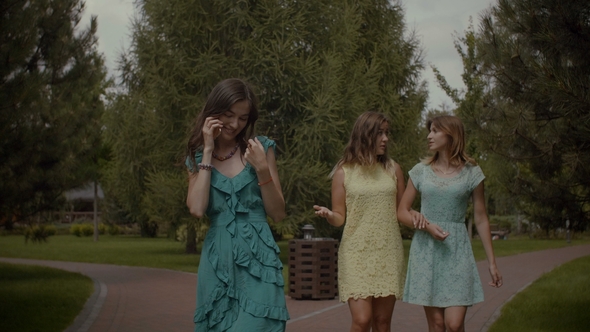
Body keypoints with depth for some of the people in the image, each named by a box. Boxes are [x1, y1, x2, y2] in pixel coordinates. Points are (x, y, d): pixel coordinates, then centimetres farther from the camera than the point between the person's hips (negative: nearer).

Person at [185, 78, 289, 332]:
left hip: (257, 258, -2)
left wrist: (262, 169, -11)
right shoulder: (197, 157, 9)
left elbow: (278, 214, 2)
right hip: (218, 260, 2)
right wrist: (207, 153, -5)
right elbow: (197, 209, -9)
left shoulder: (261, 148, 3)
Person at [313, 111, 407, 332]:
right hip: (357, 253, -2)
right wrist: (328, 215, -20)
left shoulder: (392, 169, 7)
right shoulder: (344, 171, 1)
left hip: (388, 253, 3)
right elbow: (339, 218, 2)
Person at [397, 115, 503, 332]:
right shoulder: (421, 171, 5)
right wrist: (427, 226, -11)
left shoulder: (471, 173, 2)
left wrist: (492, 262, 4)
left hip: (457, 250, -1)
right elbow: (402, 212, 8)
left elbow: (481, 219, 5)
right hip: (425, 250, 1)